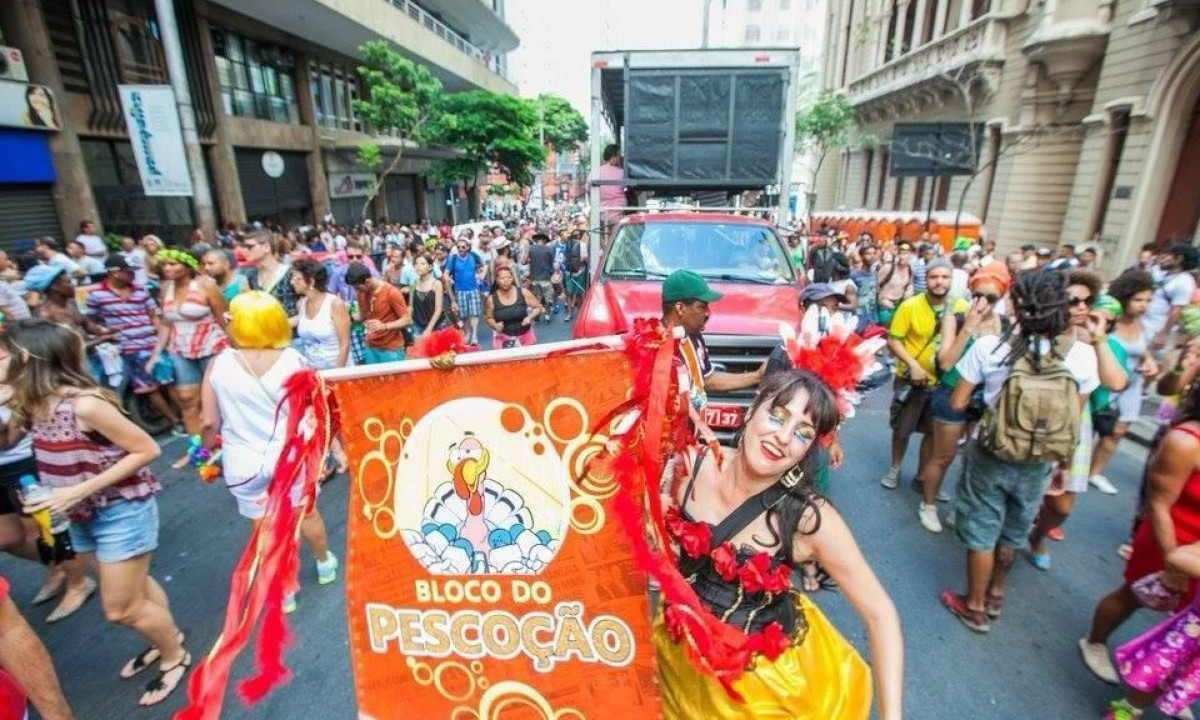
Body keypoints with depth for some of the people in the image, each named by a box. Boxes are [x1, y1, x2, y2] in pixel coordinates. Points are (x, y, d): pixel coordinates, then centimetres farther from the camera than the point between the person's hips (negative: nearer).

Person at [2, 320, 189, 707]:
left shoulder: (85, 404, -27)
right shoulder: (31, 405, -4)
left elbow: (147, 450, -22)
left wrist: (81, 490, -24)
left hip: (121, 510, -7)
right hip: (82, 515, 7)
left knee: (120, 609, 6)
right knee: (134, 588, 23)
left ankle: (175, 657, 30)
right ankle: (164, 638, 46)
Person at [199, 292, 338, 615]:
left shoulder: (219, 364, -11)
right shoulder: (292, 360, -13)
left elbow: (210, 422, -6)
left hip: (243, 462, 0)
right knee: (307, 513, 24)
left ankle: (283, 594, 33)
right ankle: (325, 564, 47)